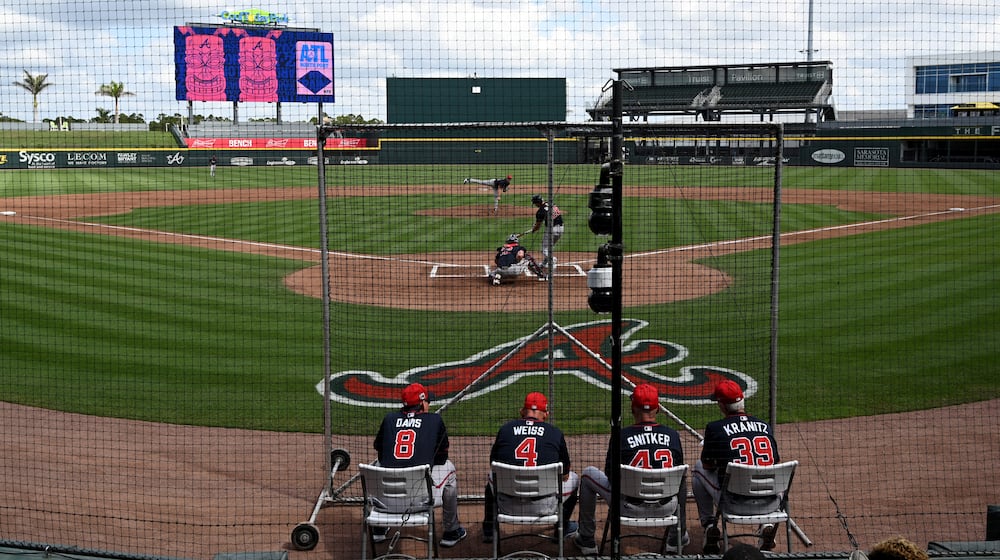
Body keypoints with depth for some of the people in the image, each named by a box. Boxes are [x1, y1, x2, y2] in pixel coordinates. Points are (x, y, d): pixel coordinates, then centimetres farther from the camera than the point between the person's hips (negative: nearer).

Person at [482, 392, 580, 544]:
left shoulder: (505, 428, 4)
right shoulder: (555, 433, 1)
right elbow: (564, 475, 9)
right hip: (543, 505, -2)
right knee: (573, 478, 27)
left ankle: (488, 530, 37)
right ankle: (563, 528, 36)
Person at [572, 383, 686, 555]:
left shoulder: (622, 435, -10)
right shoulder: (673, 435, -2)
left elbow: (609, 473, 2)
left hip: (630, 507, -3)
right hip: (667, 508, 3)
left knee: (588, 474, 19)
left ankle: (586, 539, 25)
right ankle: (679, 535, 43)